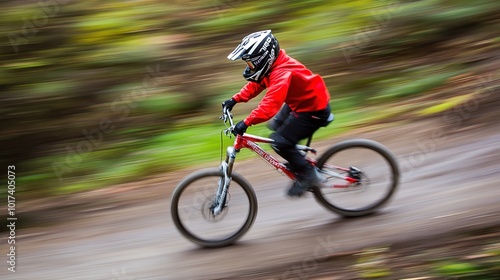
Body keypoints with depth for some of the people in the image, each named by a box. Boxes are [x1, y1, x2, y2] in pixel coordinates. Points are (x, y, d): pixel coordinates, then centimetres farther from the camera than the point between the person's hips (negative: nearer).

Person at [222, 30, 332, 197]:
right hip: (298, 102, 10)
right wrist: (235, 99, 0)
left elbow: (270, 103, -45)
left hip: (314, 110, -10)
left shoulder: (282, 73, -32)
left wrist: (247, 122, -51)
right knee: (276, 126, 20)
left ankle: (308, 175, 1)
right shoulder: (272, 64, -3)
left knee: (280, 142, -15)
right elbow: (255, 84, 9)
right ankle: (298, 162, 32)